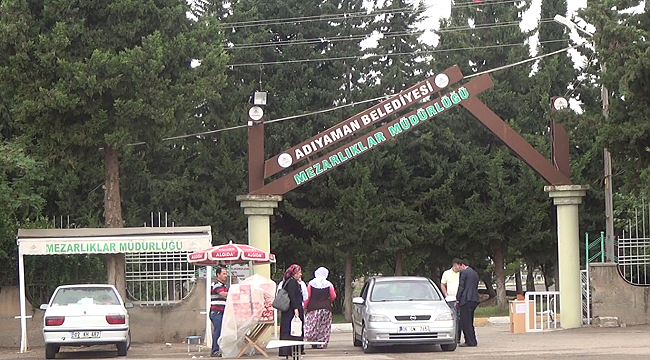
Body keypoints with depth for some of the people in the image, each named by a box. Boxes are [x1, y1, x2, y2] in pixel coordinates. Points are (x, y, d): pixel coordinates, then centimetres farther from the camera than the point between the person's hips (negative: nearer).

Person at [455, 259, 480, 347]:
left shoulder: (464, 272, -6)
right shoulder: (475, 273, 19)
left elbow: (461, 287, -9)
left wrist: (457, 300, -5)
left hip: (466, 300, -8)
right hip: (474, 300, 8)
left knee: (466, 322, -5)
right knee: (469, 322, 14)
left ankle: (470, 341, -8)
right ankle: (472, 341, 15)